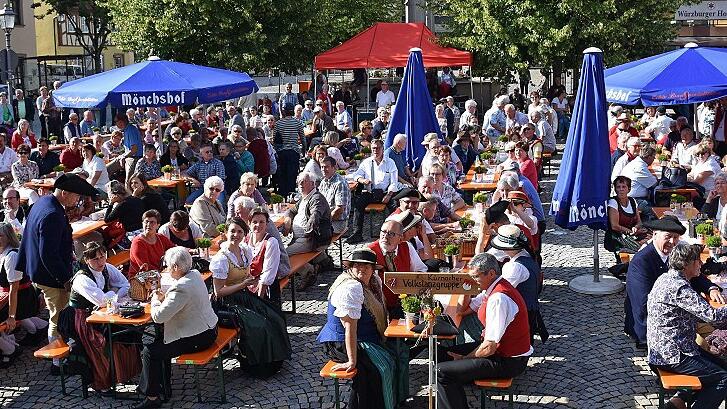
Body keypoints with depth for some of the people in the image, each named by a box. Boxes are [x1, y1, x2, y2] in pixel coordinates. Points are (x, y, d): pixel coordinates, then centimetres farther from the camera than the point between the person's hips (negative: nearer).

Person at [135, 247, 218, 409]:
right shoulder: (195, 274, 2)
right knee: (159, 342, 22)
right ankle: (165, 385, 30)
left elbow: (158, 317, -24)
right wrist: (164, 297, 5)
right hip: (208, 329, 10)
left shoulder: (181, 288, -27)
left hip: (198, 338, -10)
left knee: (150, 352, -5)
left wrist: (155, 300, -6)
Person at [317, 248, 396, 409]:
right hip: (341, 344, -9)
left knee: (391, 358, -7)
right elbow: (350, 327, -27)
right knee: (380, 366, -24)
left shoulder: (375, 281, 6)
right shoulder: (351, 288, -23)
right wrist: (352, 361, -28)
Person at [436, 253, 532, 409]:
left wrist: (464, 358, -12)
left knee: (442, 371, -16)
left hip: (508, 361, -10)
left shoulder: (498, 299, -27)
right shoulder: (494, 288, 4)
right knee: (443, 355, 13)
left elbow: (489, 348, -25)